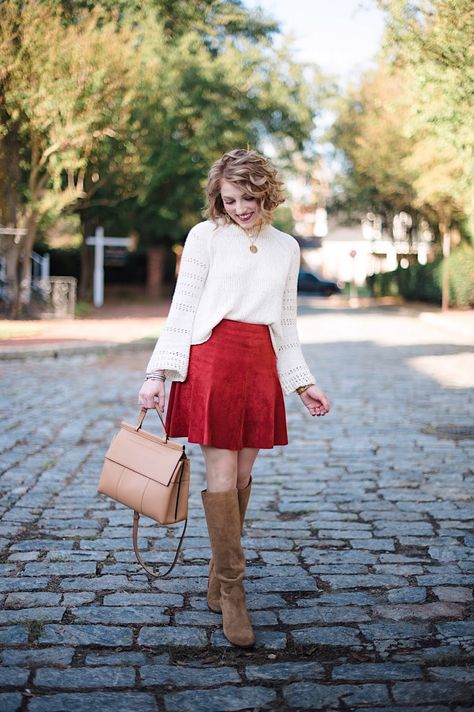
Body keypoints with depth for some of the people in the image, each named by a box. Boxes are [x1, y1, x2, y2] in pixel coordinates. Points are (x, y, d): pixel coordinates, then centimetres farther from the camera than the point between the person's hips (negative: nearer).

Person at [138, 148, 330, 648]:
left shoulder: (286, 248, 15)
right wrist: (159, 372, -6)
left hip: (261, 365, 4)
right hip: (212, 359, -4)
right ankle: (232, 592, 1)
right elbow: (182, 308, 1)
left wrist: (303, 382, 17)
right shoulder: (205, 236, 3)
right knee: (222, 479, -6)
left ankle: (218, 584, 19)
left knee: (242, 478, 6)